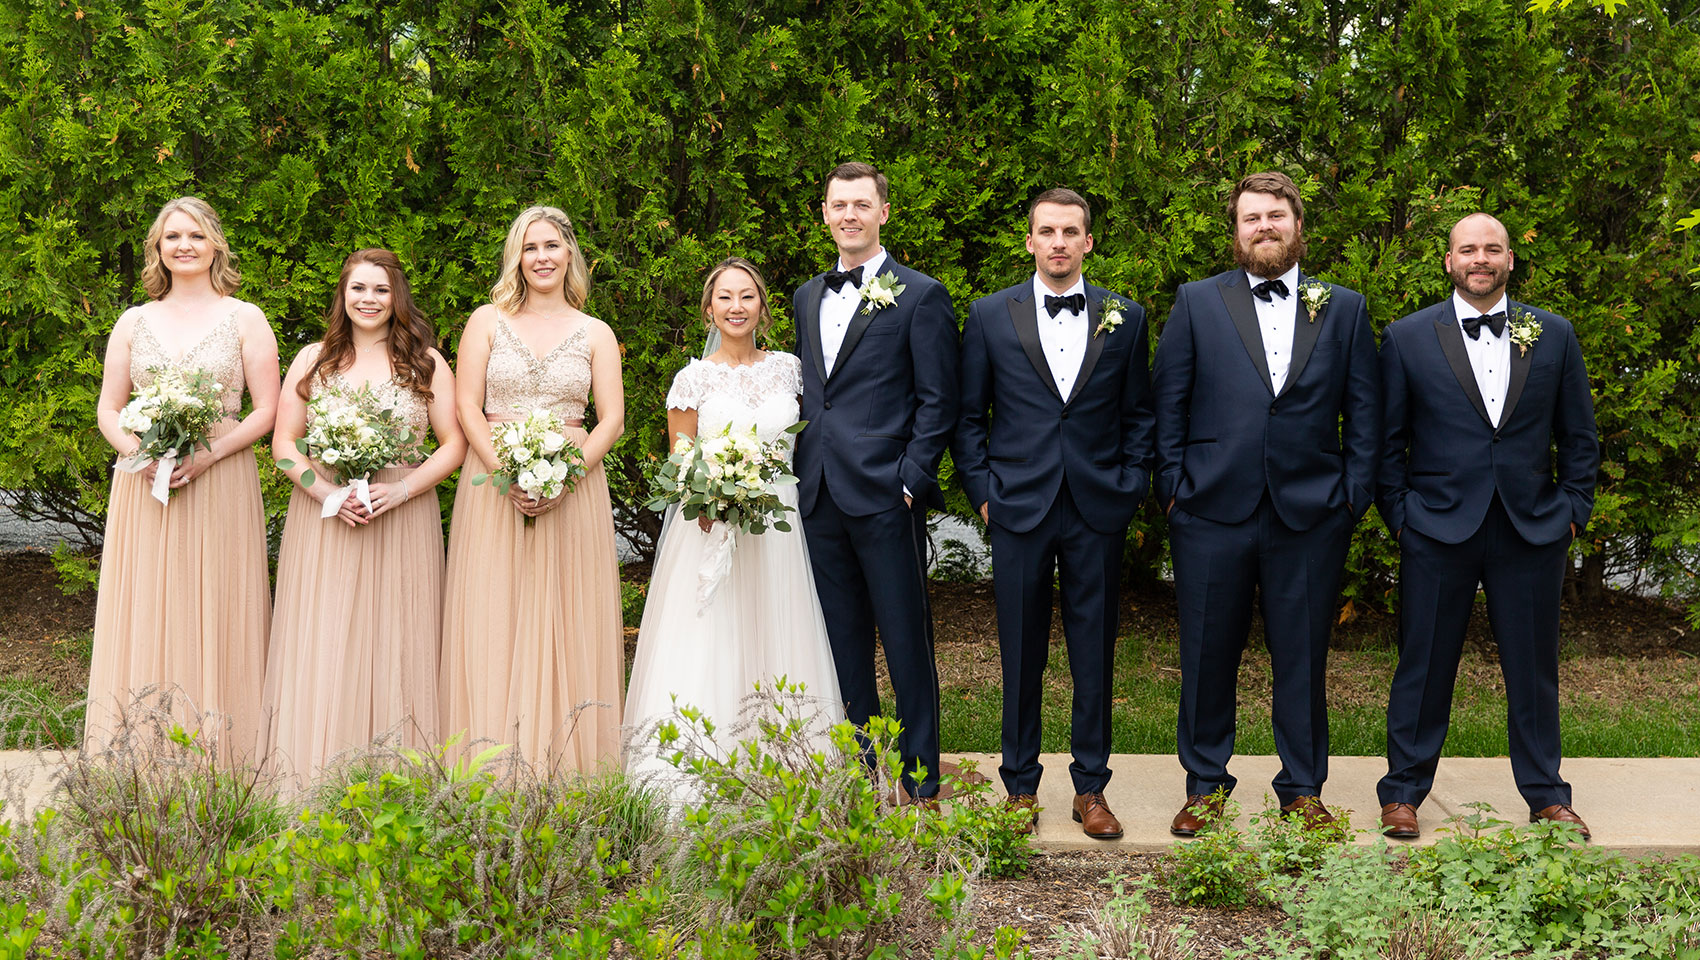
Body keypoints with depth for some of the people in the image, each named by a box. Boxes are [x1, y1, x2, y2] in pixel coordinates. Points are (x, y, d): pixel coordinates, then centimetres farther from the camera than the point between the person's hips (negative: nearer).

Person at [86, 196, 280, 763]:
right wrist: (138, 450, -10)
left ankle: (217, 754, 3)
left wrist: (206, 454, -14)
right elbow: (108, 410, 11)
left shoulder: (245, 319, 5)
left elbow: (266, 411, 0)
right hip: (143, 485, 2)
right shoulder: (134, 322, 12)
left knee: (214, 614, -2)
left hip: (220, 481, -2)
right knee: (144, 613, 1)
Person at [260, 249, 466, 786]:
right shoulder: (313, 360, 9)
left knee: (395, 639, 0)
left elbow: (454, 443, 3)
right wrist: (325, 491, -11)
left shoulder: (426, 363, 6)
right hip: (322, 518, 1)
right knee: (322, 643, -1)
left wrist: (401, 489, -12)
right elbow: (283, 443, 7)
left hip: (403, 520, -1)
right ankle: (319, 773, 5)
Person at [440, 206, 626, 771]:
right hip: (494, 485, 0)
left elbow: (611, 419, 3)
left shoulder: (595, 334, 9)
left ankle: (567, 760, 5)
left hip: (573, 487, 1)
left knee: (568, 619, 0)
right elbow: (467, 408, 1)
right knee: (493, 620, -3)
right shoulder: (488, 321, 7)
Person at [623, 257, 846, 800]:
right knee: (711, 645, -4)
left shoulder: (787, 368, 7)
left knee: (776, 641, 4)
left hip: (779, 527, 3)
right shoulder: (694, 379, 0)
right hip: (713, 527, -3)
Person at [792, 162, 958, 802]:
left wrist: (911, 479, -12)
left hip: (885, 497, -6)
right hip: (819, 499, 6)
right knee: (842, 643, 12)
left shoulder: (920, 296, -2)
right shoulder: (807, 298, 17)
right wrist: (803, 473, 10)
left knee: (906, 642, 0)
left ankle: (921, 780, 9)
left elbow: (938, 403, -5)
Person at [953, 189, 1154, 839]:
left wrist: (1130, 486, 2)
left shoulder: (1125, 318, 6)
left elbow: (1139, 414, 11)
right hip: (1019, 509, -1)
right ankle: (1020, 784, 18)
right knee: (1021, 655, 5)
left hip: (1099, 512, 1)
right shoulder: (990, 316, 4)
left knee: (1095, 655, 6)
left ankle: (1090, 786, 18)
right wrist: (983, 491, 0)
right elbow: (968, 416, 7)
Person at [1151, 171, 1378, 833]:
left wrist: (1354, 496, 0)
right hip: (1213, 510, 0)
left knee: (1303, 659, 7)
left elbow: (1363, 412, 8)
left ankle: (1302, 789, 21)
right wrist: (1173, 487, -2)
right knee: (1208, 655, 7)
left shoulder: (1344, 309, 9)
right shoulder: (1197, 303, 6)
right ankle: (1206, 784, 22)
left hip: (1311, 516, 1)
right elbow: (1167, 403, 5)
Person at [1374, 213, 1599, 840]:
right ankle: (1403, 792, 17)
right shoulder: (1408, 337, 2)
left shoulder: (1554, 335, 7)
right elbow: (1388, 440, 4)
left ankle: (1546, 795, 23)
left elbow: (1579, 435, 11)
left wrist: (1573, 509, 4)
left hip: (1534, 530, 2)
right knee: (1424, 666, 4)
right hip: (1438, 530, -2)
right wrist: (1399, 515, -1)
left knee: (1534, 667, 9)